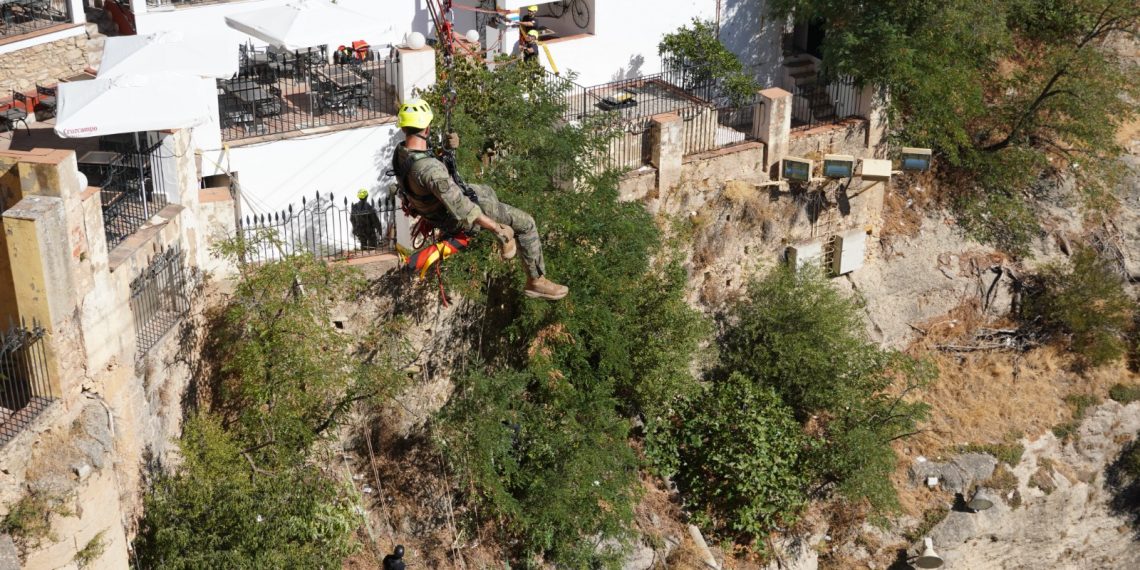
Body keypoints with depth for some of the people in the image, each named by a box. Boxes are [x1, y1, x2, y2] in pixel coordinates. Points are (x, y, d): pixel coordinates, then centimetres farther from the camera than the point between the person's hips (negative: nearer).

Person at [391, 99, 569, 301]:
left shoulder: (400, 152, -14)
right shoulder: (430, 168, -41)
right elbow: (461, 208, -40)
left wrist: (447, 147, -6)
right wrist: (496, 227, -31)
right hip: (457, 219, -9)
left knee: (488, 191, 35)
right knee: (526, 223, 1)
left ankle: (505, 243, 50)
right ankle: (536, 281, 11)